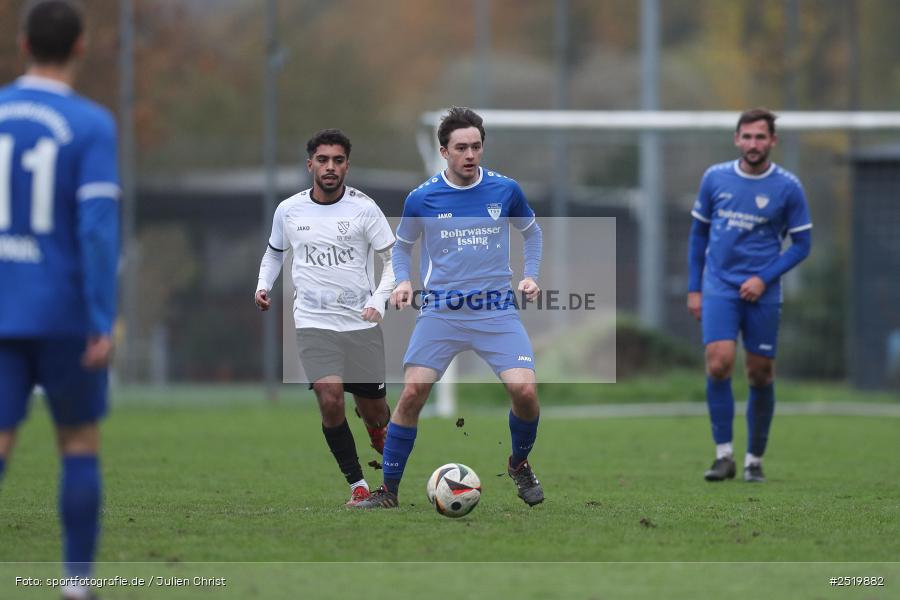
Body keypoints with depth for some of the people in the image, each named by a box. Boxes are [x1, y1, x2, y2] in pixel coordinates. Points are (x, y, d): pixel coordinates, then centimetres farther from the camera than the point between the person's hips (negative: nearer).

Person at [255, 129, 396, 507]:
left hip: (362, 323, 0)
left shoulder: (363, 208, -4)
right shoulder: (288, 210, 3)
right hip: (314, 323, 0)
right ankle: (357, 485, -7)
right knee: (330, 400, -21)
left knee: (374, 414, 6)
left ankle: (378, 431, 45)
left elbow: (394, 261, 0)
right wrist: (264, 285, 5)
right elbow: (274, 251, 22)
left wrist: (378, 302, -14)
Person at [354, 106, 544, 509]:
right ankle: (388, 491, 2)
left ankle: (519, 464, 14)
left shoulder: (505, 190, 0)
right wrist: (402, 280, -4)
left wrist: (530, 275, 4)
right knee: (412, 393, -12)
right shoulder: (422, 198, -2)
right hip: (441, 310, 0)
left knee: (524, 390, -16)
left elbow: (531, 232, 18)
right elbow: (403, 245, 15)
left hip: (496, 308, 0)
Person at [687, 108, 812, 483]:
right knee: (719, 362, -16)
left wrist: (764, 278, -11)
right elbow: (699, 232, 12)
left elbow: (801, 244, 1)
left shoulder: (788, 187, -3)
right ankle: (723, 454, -8)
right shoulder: (715, 178, 2)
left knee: (761, 375, 3)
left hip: (762, 293, 0)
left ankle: (754, 460, 17)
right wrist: (694, 288, 8)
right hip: (719, 288, 0)